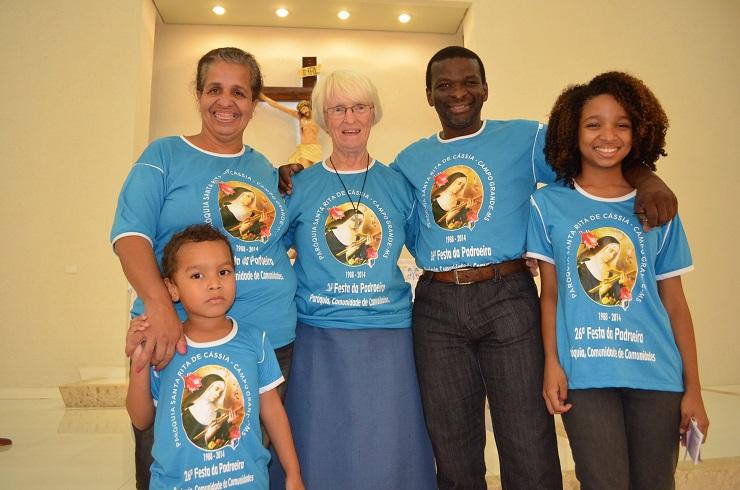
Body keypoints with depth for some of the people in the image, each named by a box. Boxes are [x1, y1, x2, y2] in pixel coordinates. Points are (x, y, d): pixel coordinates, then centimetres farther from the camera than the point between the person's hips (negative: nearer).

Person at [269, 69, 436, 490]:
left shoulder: (399, 186, 6)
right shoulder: (299, 187, 4)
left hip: (388, 339, 1)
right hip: (318, 340, 0)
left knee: (386, 453, 8)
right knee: (318, 454, 9)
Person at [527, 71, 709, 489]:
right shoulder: (548, 204, 1)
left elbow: (675, 303, 6)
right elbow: (550, 294, 3)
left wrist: (693, 389, 3)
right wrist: (552, 363, -6)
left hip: (656, 374, 2)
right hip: (584, 374, -2)